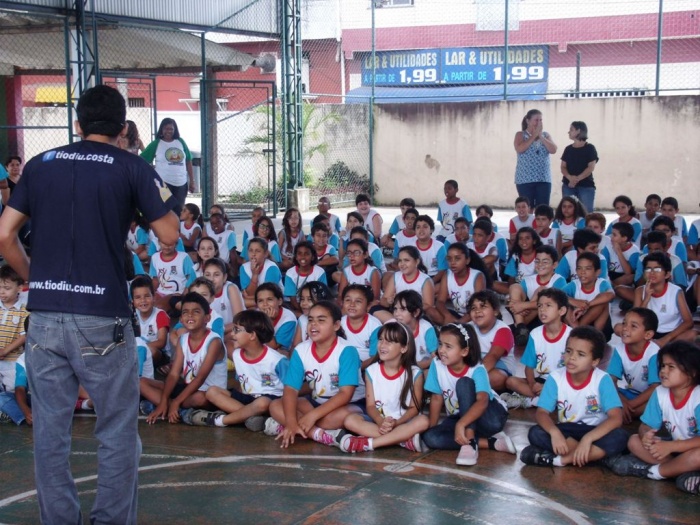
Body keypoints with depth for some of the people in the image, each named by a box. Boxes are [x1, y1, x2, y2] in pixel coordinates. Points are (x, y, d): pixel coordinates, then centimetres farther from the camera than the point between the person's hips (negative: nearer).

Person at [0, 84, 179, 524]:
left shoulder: (40, 165, 10)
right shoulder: (132, 168, -1)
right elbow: (170, 234, -1)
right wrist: (157, 194, 16)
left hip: (44, 316, 4)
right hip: (103, 317, -4)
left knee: (50, 431, 12)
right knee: (118, 433, 8)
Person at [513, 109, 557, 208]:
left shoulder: (546, 135, 12)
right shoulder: (520, 135, 4)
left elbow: (553, 150, -2)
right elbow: (520, 149, -15)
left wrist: (540, 136, -7)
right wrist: (534, 135, -9)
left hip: (544, 179, 3)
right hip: (525, 179, -3)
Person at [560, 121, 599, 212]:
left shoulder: (590, 148, 0)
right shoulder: (568, 149, 12)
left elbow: (591, 167, -7)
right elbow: (563, 167, 8)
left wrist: (577, 179, -18)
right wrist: (570, 177, -14)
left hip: (586, 186, -4)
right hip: (568, 185, 4)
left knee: (587, 212, -9)